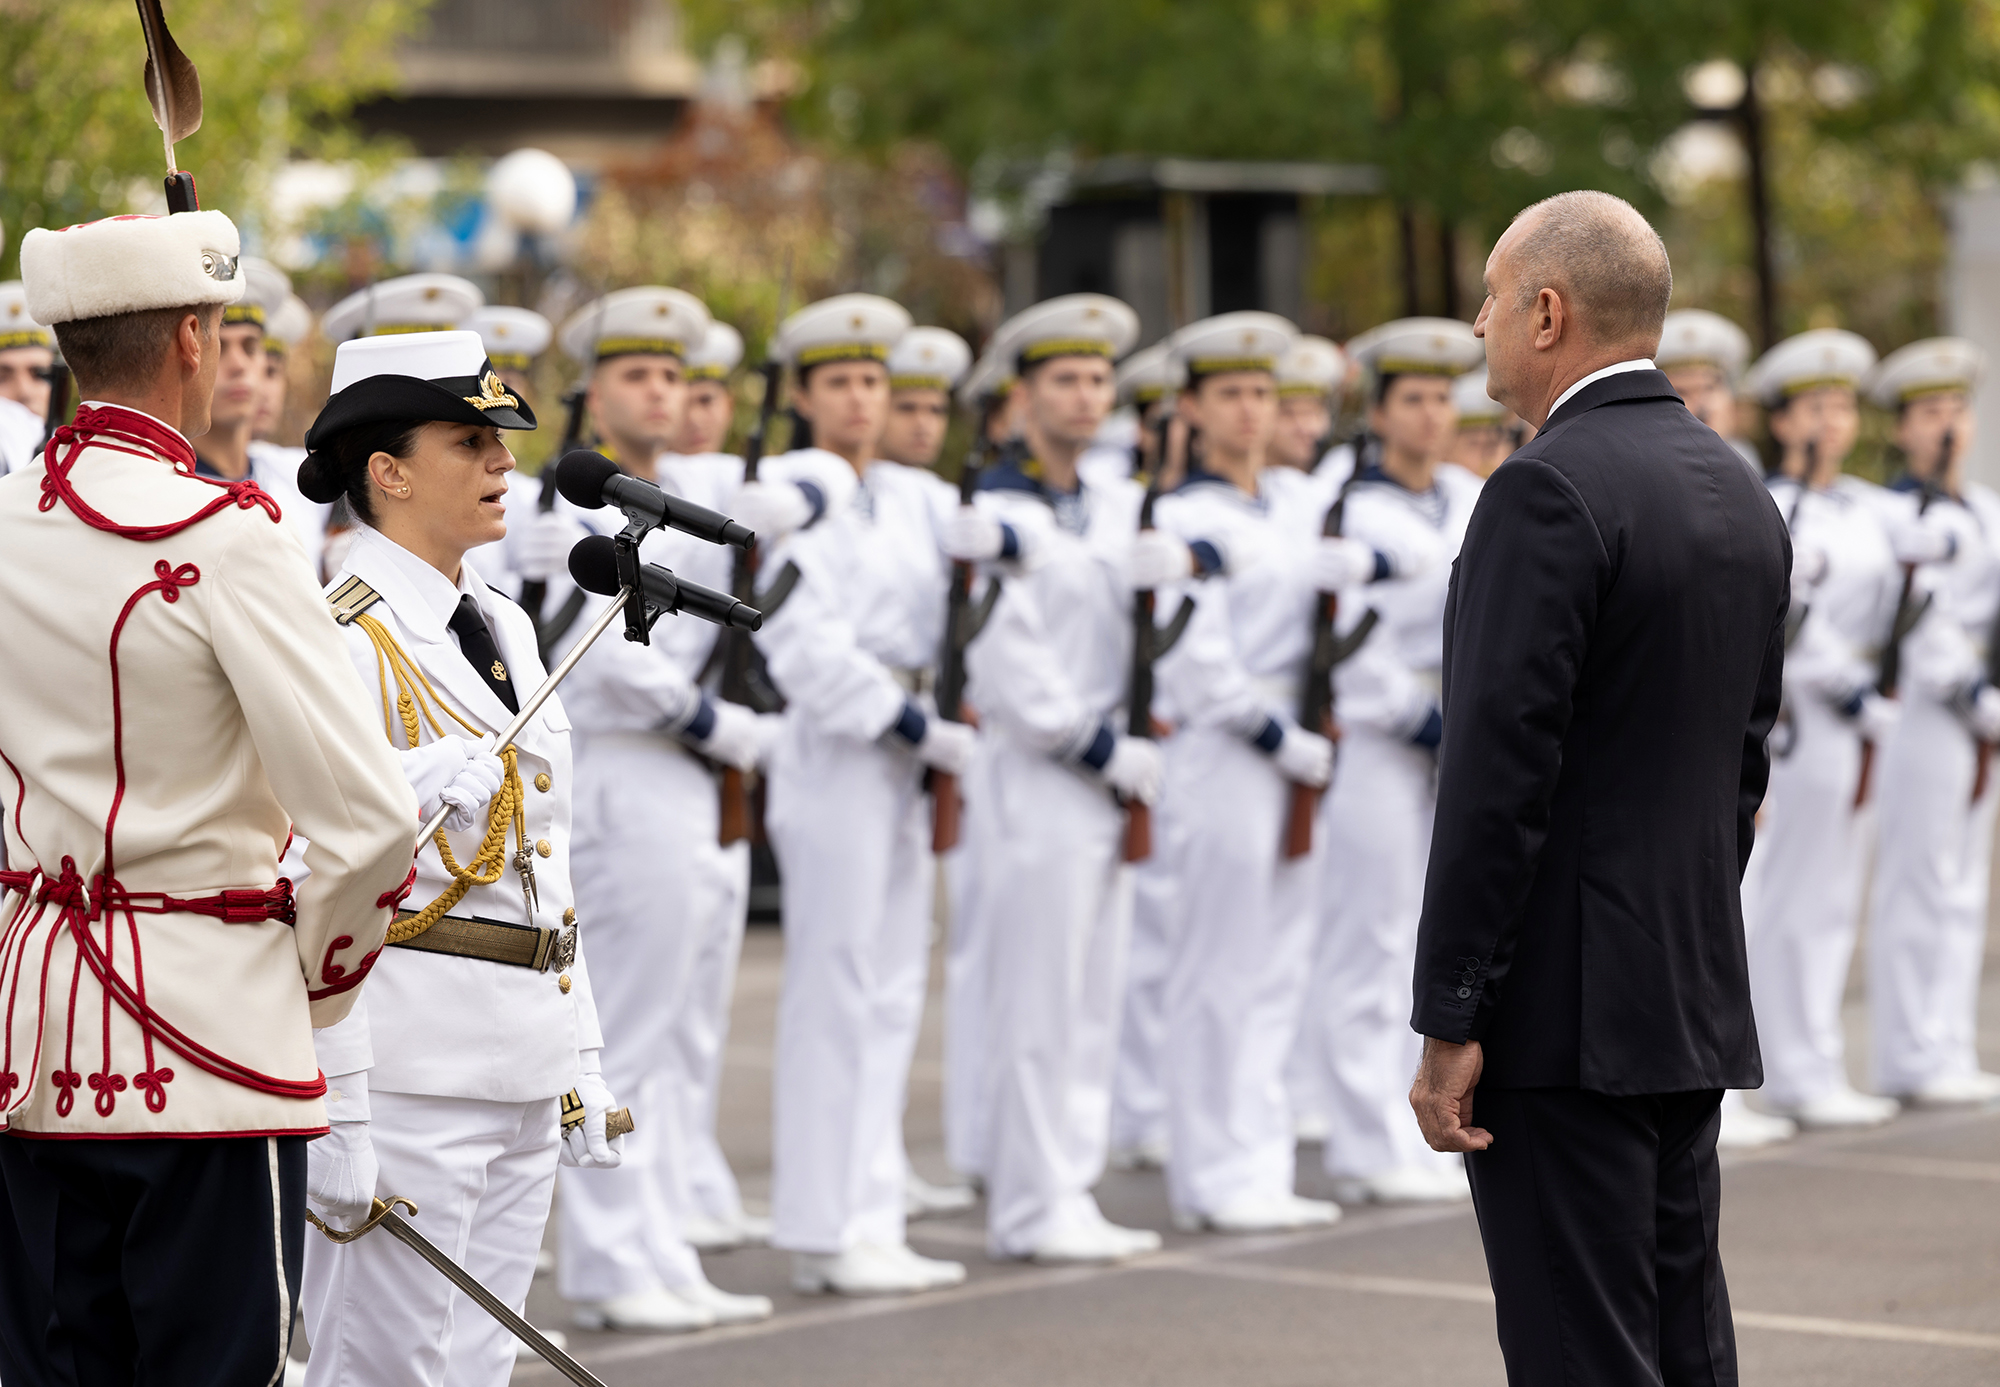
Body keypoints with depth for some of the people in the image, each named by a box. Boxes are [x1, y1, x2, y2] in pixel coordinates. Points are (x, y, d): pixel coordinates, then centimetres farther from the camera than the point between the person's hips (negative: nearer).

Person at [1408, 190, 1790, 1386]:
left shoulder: (1549, 490, -15)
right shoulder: (1742, 493, 12)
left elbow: (1501, 771, -19)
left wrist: (1448, 1024, -16)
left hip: (1561, 1015, -9)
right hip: (1695, 1010, 9)